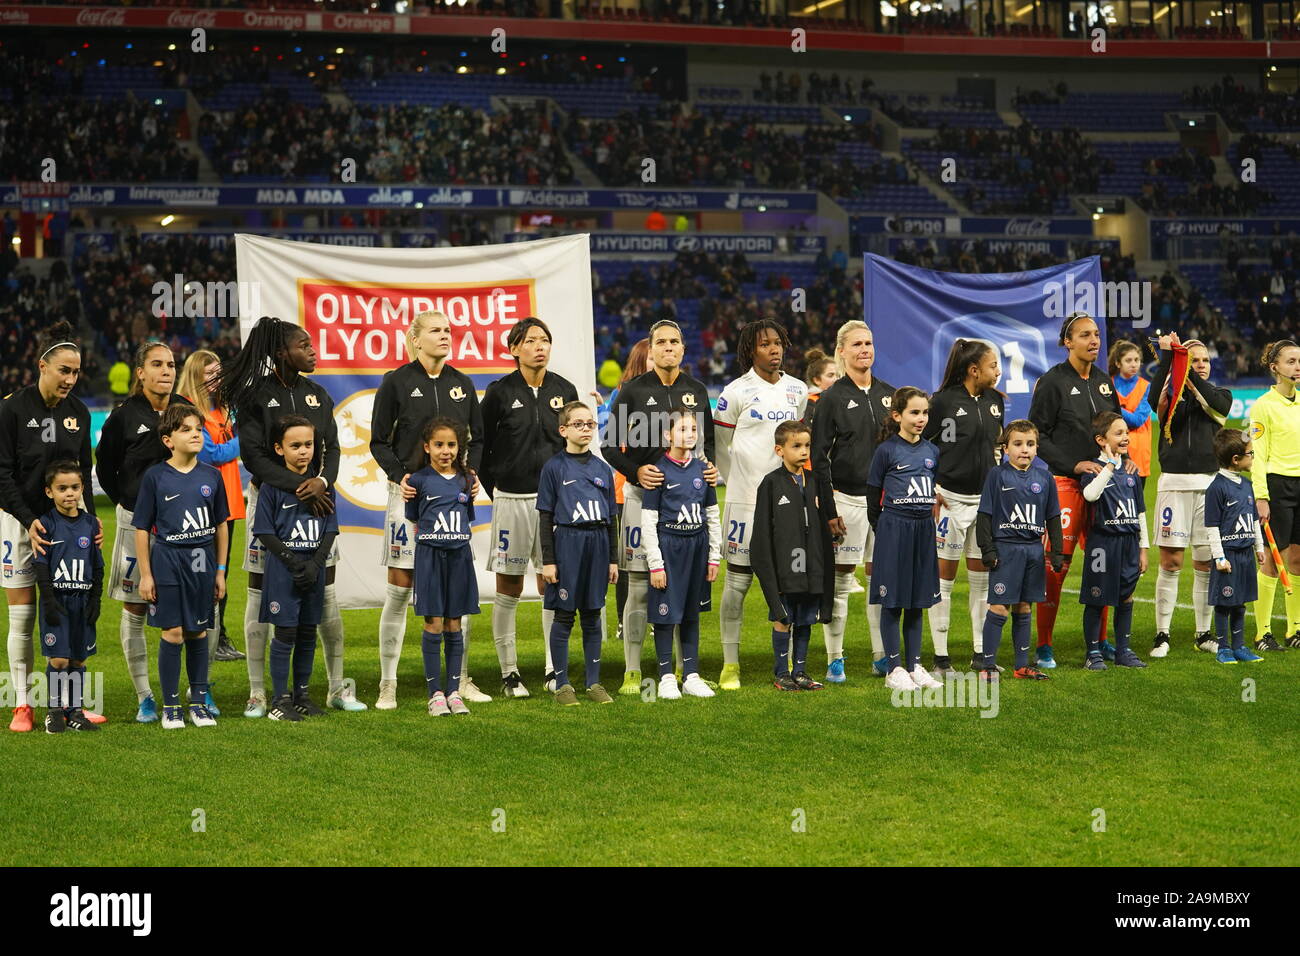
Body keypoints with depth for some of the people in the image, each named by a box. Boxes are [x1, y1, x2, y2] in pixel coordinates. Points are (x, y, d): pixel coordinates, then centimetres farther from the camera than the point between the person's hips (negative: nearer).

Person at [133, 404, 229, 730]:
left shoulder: (211, 476, 4)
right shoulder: (155, 477, -4)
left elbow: (220, 526, 11)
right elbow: (142, 529, -1)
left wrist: (220, 570, 10)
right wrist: (145, 574, -4)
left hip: (202, 563, 3)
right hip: (168, 561, -3)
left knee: (198, 632, 9)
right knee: (173, 633, -2)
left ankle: (199, 702, 19)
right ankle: (170, 706, 8)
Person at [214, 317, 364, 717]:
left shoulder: (317, 395, 10)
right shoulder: (255, 396, -5)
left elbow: (332, 448, 5)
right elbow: (253, 455, -13)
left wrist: (322, 480, -16)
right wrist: (298, 485, -21)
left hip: (316, 499, 4)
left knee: (326, 593, 5)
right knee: (260, 594, 0)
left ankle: (337, 687, 16)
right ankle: (257, 693, 6)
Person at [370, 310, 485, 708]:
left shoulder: (461, 383, 11)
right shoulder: (397, 382, 0)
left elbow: (477, 438, 17)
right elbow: (379, 441, 1)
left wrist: (473, 473, 0)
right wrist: (399, 476, -13)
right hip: (410, 493, -3)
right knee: (400, 589, -2)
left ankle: (461, 679, 14)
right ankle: (388, 685, 5)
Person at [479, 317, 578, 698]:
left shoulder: (564, 390, 6)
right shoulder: (500, 392, -3)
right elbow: (481, 446, 3)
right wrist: (494, 491, 2)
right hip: (512, 499, -2)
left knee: (552, 585, 2)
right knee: (509, 588, 4)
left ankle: (555, 670, 9)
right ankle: (509, 673, 11)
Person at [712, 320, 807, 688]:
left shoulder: (798, 390, 9)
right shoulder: (737, 392, -5)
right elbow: (719, 445, 3)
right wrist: (739, 482, 5)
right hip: (746, 501, -4)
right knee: (738, 582, 0)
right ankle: (730, 665, 7)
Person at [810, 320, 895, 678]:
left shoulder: (888, 394, 11)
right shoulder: (833, 398, -3)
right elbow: (819, 457, -5)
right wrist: (828, 510, -11)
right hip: (847, 497, -4)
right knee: (841, 580, -1)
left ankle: (882, 656, 14)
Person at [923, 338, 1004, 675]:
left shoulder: (995, 401, 8)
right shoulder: (944, 401, -9)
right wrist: (933, 489, -10)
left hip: (986, 496, 5)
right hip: (951, 497, -5)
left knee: (982, 575, 8)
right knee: (944, 574, 0)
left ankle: (980, 652, 16)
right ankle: (940, 656, 5)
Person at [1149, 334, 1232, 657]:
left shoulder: (1220, 394, 13)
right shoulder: (1172, 394, 7)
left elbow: (1217, 404, -12)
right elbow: (1155, 394, -18)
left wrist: (1192, 378, -18)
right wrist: (1167, 356, -21)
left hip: (1209, 483, 2)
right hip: (1174, 482, -2)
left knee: (1205, 563, 5)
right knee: (1170, 560, -4)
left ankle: (1203, 634, 15)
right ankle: (1162, 634, 2)